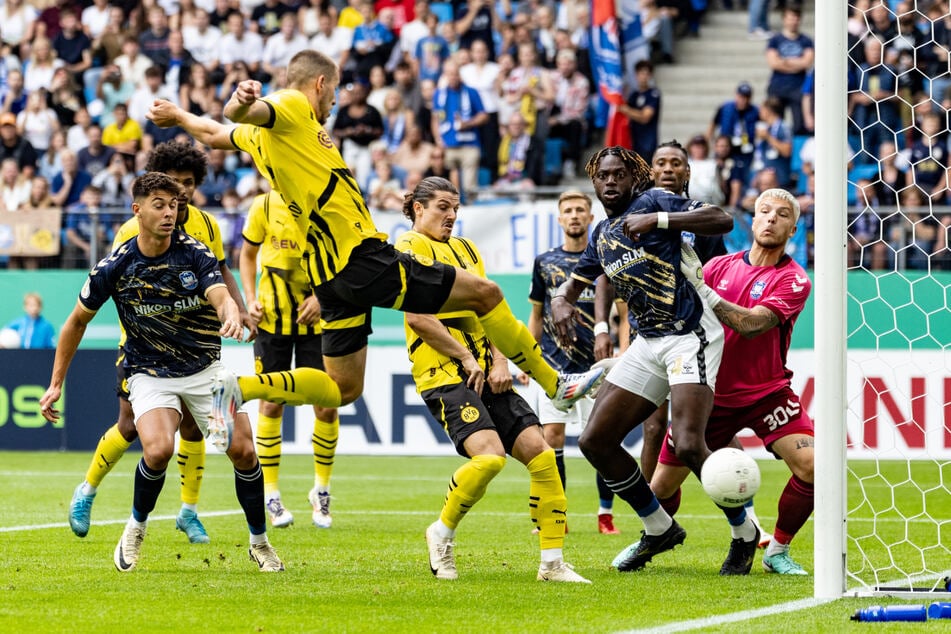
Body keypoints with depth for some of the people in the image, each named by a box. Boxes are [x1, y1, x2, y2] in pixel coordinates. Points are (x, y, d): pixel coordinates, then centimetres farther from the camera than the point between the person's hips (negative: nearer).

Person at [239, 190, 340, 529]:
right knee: (271, 403, 1)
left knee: (326, 406, -3)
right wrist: (251, 298, -2)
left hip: (318, 319, 0)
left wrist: (323, 297, -14)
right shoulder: (265, 206, -3)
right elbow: (248, 253, 11)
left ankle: (321, 492, 18)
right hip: (273, 318, 0)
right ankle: (270, 496, 13)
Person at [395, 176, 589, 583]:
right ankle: (442, 533, -4)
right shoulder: (411, 245, -2)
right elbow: (417, 316, -11)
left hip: (486, 372, 8)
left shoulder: (466, 249, 23)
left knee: (541, 454, -5)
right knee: (489, 455, -27)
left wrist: (499, 361, 4)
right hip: (444, 373, -8)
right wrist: (466, 357, -11)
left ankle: (552, 563, -1)